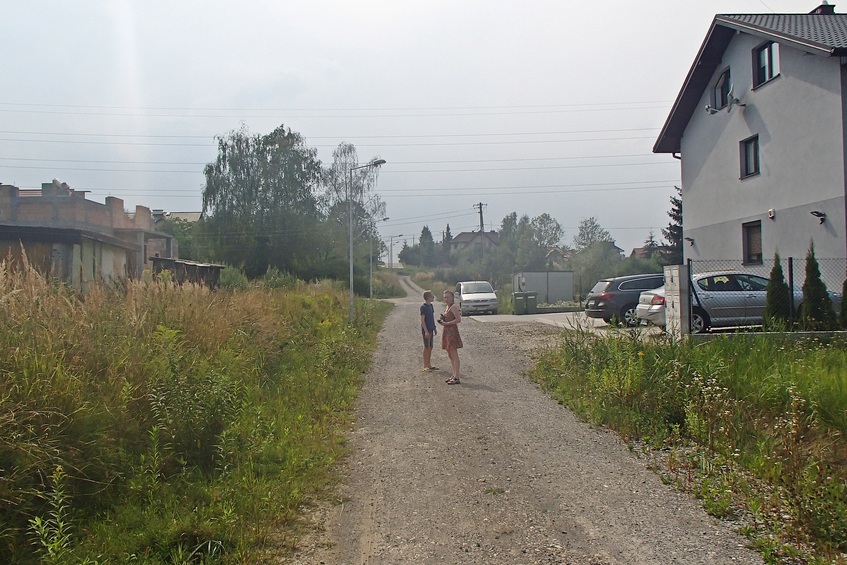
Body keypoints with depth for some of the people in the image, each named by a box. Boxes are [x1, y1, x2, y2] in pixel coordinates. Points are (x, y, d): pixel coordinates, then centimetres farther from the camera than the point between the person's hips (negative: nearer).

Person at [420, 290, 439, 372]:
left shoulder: (431, 306, 10)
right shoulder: (423, 307, -15)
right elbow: (422, 320, -17)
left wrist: (434, 328, 18)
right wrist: (426, 331, -21)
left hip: (431, 329, 8)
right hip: (426, 330, -8)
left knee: (430, 347, 12)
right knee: (426, 347, -3)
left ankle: (429, 364, 20)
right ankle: (425, 366, 4)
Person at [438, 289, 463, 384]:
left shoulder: (454, 307, -11)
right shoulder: (447, 307, 17)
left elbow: (458, 320, -19)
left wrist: (446, 323, -19)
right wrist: (442, 319, 6)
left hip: (452, 332, -10)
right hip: (446, 332, 10)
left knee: (454, 356, -9)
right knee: (450, 356, 12)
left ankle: (456, 378, -8)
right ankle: (454, 376, 18)